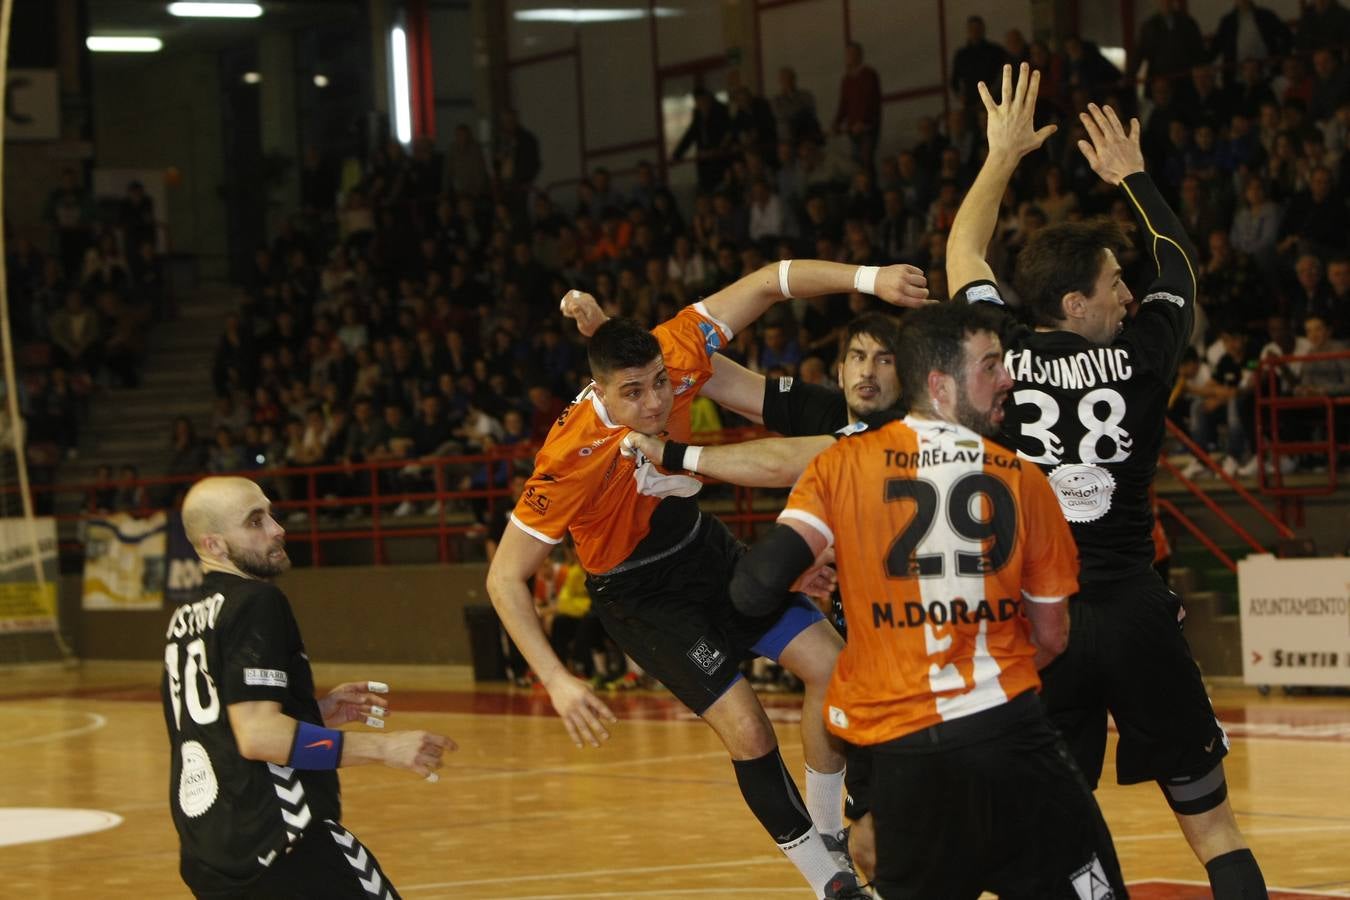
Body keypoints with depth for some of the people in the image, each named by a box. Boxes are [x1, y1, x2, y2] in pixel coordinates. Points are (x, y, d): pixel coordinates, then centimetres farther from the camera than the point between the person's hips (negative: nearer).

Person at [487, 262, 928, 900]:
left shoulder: (674, 355, -24)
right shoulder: (573, 457, -36)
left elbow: (768, 282, -15)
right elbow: (504, 576, -30)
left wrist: (868, 278, -29)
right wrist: (557, 682, -36)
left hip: (703, 547, 6)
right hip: (639, 593, -6)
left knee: (829, 664, 1)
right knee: (746, 728, -14)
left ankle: (828, 833, 22)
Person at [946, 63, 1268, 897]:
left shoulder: (1004, 357, -1)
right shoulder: (1140, 358, -3)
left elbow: (963, 253, 18)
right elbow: (1180, 262, 17)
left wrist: (1004, 156, 29)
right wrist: (1133, 177, 31)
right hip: (1134, 612, -1)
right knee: (1212, 821, 8)